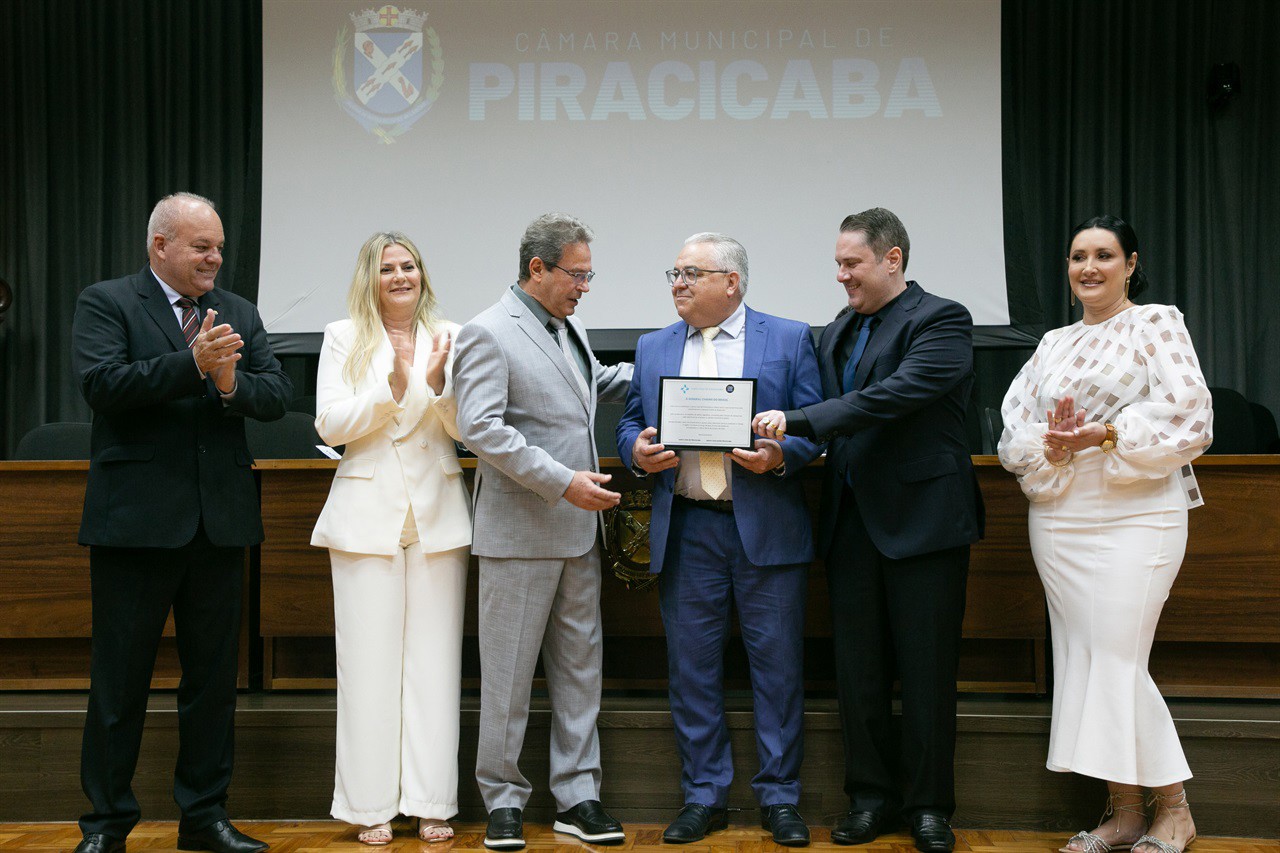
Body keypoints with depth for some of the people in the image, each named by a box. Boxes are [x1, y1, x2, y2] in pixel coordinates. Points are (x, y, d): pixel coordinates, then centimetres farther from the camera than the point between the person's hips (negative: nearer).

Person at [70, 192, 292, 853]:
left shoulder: (240, 313, 12)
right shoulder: (104, 303, 0)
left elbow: (278, 395, 3)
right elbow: (102, 385, -16)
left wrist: (232, 382, -18)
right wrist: (193, 363, -24)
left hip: (221, 520, 4)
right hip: (136, 519, -4)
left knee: (214, 674, 10)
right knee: (120, 677, 4)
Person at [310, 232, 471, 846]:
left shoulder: (448, 338, 8)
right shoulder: (343, 338, 6)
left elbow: (464, 428, 3)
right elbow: (330, 425, -3)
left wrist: (437, 382, -15)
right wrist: (393, 387, -14)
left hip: (437, 513, 1)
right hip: (368, 513, -1)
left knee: (435, 659, 2)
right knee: (370, 661, 0)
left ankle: (432, 802, 10)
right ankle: (371, 806, 9)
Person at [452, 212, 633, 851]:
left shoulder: (568, 328, 14)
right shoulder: (488, 333, -11)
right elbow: (480, 428, -20)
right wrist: (562, 481, -23)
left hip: (578, 532, 8)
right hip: (519, 534, -8)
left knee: (580, 667, 11)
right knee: (508, 676, 2)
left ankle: (577, 797, 21)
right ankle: (503, 801, 15)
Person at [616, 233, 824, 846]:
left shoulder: (789, 340, 4)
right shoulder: (653, 349, 14)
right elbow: (630, 424, 16)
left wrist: (780, 456, -17)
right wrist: (636, 451, -6)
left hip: (766, 527, -3)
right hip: (686, 530, 3)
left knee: (778, 665, 2)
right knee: (691, 668, 7)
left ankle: (780, 797, 15)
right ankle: (703, 796, 19)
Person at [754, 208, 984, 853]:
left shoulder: (941, 321, -7)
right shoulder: (836, 334, 15)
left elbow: (894, 395, -22)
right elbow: (826, 429, 14)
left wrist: (798, 420, -24)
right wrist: (778, 439, -7)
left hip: (922, 522, -6)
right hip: (852, 525, 6)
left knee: (927, 673, 3)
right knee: (857, 672, 9)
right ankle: (871, 797, 22)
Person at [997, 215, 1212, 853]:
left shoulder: (1157, 323, 2)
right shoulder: (1053, 343, 16)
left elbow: (1189, 416, -8)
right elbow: (1013, 428, 10)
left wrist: (1109, 434, -19)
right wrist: (1052, 442, -12)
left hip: (1134, 516, -5)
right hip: (1058, 519, 6)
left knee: (1116, 662, -9)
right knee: (1082, 663, 5)